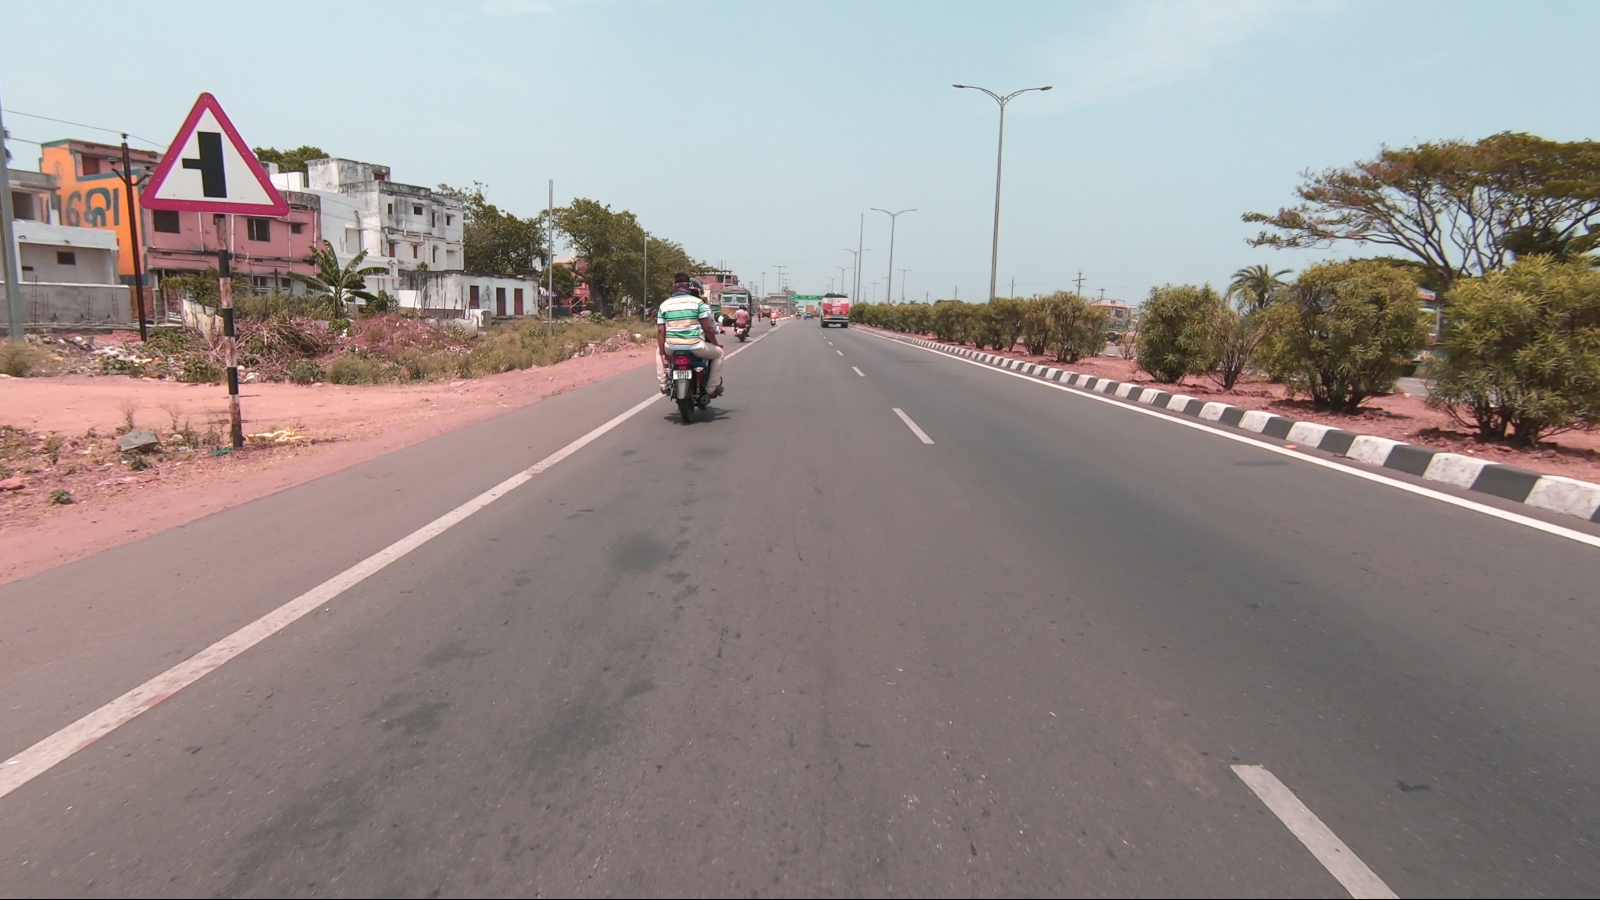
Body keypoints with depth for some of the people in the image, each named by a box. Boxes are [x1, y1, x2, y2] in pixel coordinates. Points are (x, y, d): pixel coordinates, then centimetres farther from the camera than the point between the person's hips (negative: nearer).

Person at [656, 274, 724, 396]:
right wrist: (716, 343, 11)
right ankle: (713, 388, 20)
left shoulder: (664, 305, 6)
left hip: (672, 347, 3)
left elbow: (661, 331, 4)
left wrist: (663, 353, 10)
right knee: (718, 352, 23)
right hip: (695, 347, -3)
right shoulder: (698, 302, -3)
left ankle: (663, 384, 30)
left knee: (659, 350, 37)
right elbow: (707, 328, -6)